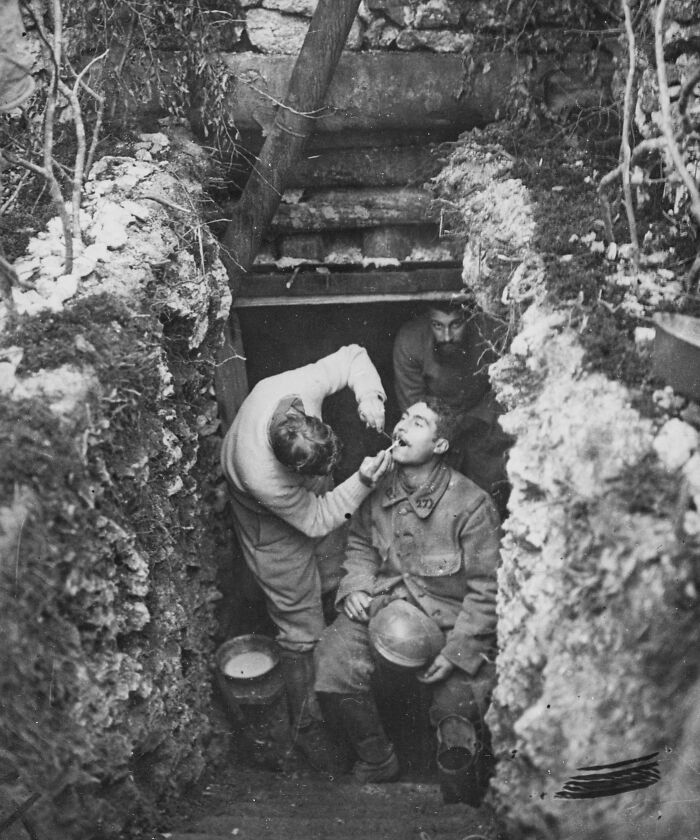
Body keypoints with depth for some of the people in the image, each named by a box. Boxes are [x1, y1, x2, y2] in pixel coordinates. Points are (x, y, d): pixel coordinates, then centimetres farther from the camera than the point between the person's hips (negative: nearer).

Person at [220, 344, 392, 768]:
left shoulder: (299, 386, -37)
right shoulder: (263, 478, -45)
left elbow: (353, 356, -17)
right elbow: (315, 520, -27)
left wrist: (369, 396, -35)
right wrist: (362, 483, -36)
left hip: (313, 495, 6)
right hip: (276, 524, -6)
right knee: (301, 629, 5)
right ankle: (308, 726, 29)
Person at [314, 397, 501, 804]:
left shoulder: (472, 504, -15)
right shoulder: (379, 488, 0)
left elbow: (486, 589, -12)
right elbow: (360, 545, 17)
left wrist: (457, 651, -16)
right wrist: (356, 586, -2)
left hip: (451, 617, -4)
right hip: (383, 603, 4)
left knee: (458, 726, -13)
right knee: (330, 670, -16)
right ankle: (377, 761, 12)